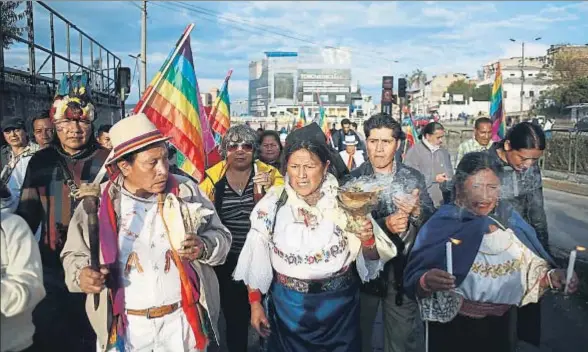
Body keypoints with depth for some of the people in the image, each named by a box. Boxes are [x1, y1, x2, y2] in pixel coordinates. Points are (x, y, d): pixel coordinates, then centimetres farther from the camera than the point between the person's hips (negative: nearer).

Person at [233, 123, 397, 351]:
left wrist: (368, 240, -26)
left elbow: (371, 259, -5)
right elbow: (256, 258, -1)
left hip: (340, 305, 0)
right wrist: (255, 304, 1)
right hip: (288, 305, 0)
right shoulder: (272, 204, -10)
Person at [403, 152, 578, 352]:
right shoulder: (440, 225, -16)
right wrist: (427, 281, -39)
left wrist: (552, 277, -16)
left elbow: (531, 266, 4)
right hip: (453, 327, -3)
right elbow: (413, 281, -19)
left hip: (499, 324, 4)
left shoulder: (510, 221, -4)